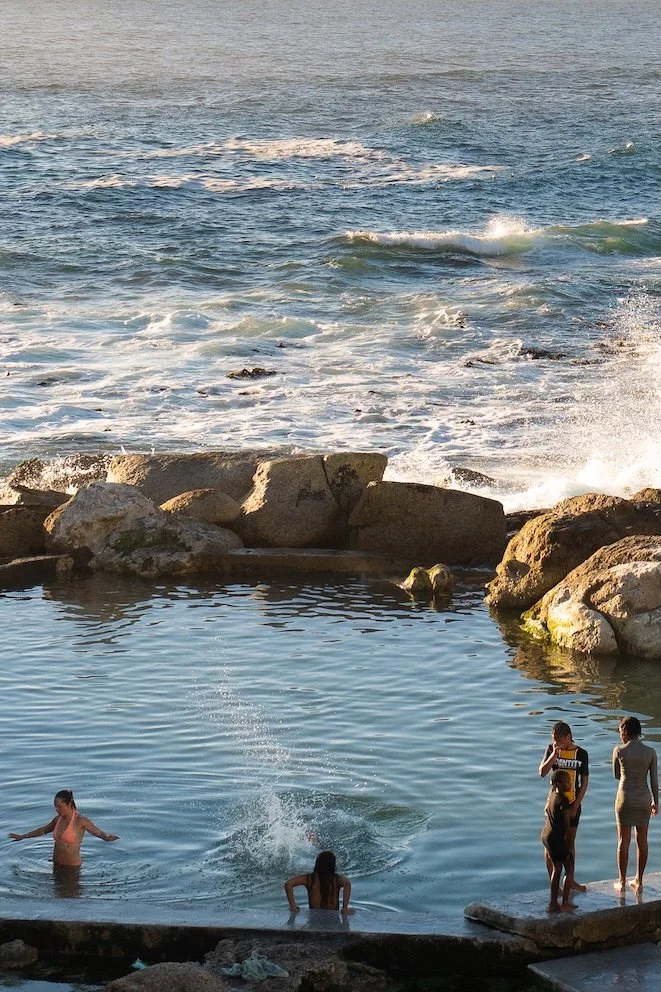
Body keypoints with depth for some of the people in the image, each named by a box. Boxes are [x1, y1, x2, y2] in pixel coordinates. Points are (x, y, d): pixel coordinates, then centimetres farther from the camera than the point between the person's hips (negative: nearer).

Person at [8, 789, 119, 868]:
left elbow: (98, 832, -12)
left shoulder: (81, 821, -15)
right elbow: (44, 830, 23)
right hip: (57, 865, 7)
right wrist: (23, 836, 32)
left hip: (72, 866, -7)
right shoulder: (58, 819, 5)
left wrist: (107, 837, -37)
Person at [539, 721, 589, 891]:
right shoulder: (551, 750, -4)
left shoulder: (581, 754, -4)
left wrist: (576, 805, -7)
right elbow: (542, 772, -15)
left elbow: (584, 782, -2)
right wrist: (555, 754, -24)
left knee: (570, 842, 13)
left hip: (573, 803, 1)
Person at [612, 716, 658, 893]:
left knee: (623, 841, 6)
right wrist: (655, 802, 12)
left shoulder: (619, 750, -9)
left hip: (625, 798, -2)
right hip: (644, 798, 2)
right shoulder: (650, 752, -4)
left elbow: (617, 775, 5)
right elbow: (654, 780, 1)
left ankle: (622, 882, 10)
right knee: (642, 840, 12)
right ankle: (639, 881, 19)